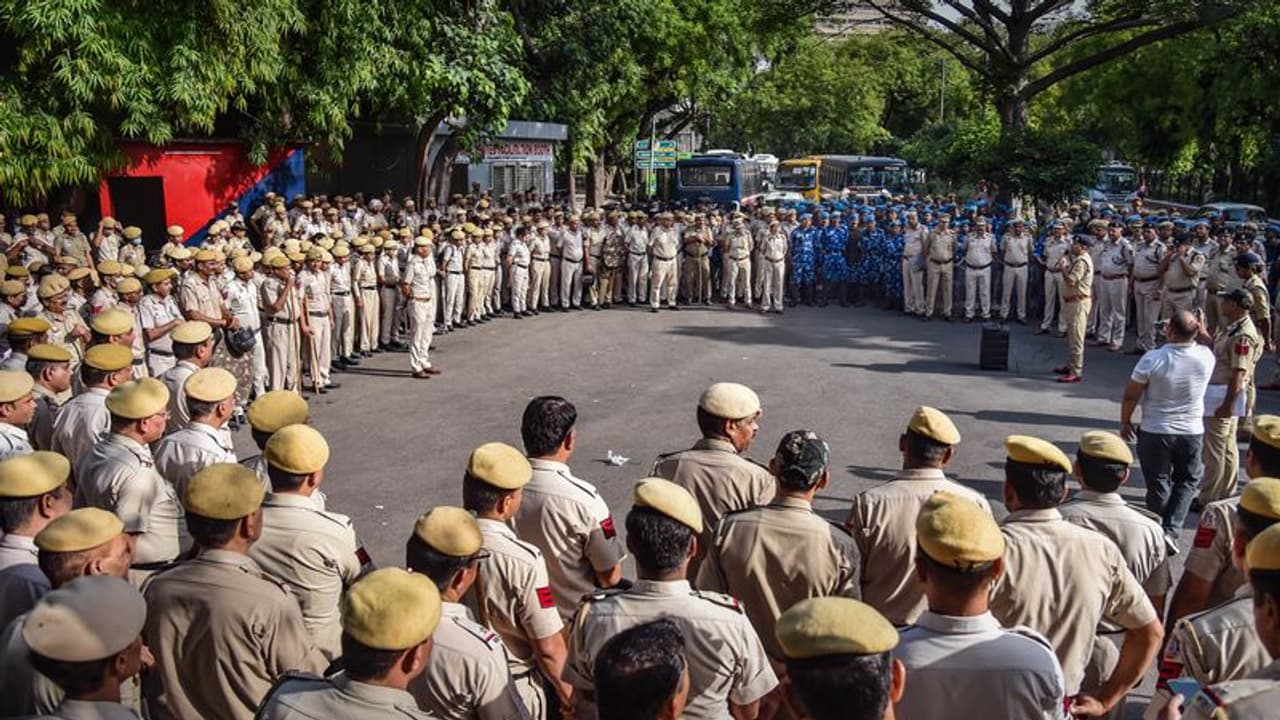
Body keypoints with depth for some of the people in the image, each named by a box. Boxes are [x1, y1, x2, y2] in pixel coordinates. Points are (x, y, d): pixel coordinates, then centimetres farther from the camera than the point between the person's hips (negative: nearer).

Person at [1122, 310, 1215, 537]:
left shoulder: (1152, 359, -20)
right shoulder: (1206, 357, -12)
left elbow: (1130, 396, -10)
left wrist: (1125, 421, 4)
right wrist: (1201, 333, 15)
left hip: (1155, 433, -2)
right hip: (1192, 432, 2)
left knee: (1158, 485, 13)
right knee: (1187, 482, 18)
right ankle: (1171, 531, 7)